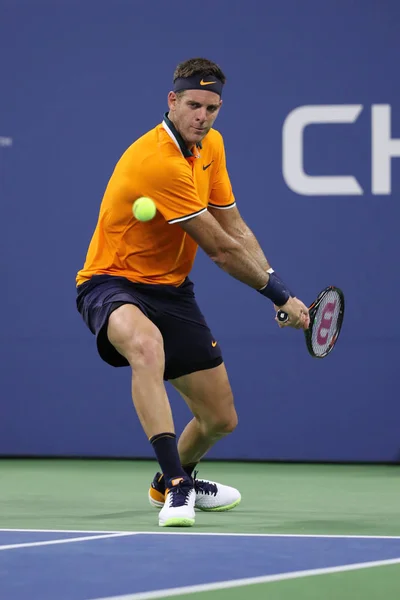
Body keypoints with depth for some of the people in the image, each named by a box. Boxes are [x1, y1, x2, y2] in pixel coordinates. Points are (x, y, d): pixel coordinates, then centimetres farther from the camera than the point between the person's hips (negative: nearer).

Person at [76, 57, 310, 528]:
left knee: (220, 419, 8)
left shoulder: (210, 145, 3)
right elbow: (221, 250, -21)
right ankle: (177, 485, -44)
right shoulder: (157, 162, -27)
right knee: (146, 344, -44)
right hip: (114, 284, -8)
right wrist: (279, 295, -10)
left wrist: (278, 287, -4)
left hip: (171, 290, 8)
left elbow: (235, 230, 10)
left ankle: (170, 482, 42)